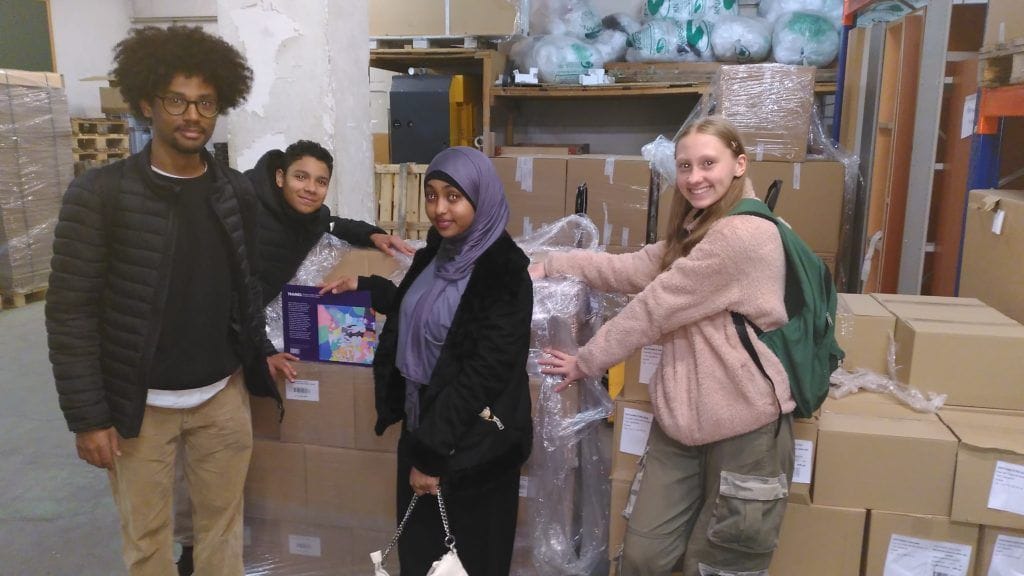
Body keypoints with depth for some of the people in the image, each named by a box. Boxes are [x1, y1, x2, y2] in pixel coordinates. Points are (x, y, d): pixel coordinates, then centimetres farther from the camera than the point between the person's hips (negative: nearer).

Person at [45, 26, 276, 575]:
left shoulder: (236, 192, 3)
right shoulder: (99, 193, -11)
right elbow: (71, 312, -10)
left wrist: (262, 353, 6)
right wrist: (87, 416, -11)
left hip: (224, 395, 3)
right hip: (140, 405, -3)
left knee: (223, 525, 15)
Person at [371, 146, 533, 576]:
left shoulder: (504, 271, -17)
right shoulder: (431, 257, 5)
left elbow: (485, 372, -21)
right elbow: (403, 330, 12)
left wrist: (434, 452, -19)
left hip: (473, 444, -7)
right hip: (421, 427, 7)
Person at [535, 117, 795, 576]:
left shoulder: (742, 235, -20)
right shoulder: (696, 233, 14)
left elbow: (654, 307, -16)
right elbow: (629, 270, 8)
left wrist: (585, 361, -6)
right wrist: (548, 266, 2)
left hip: (745, 424, -8)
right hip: (683, 417, 8)